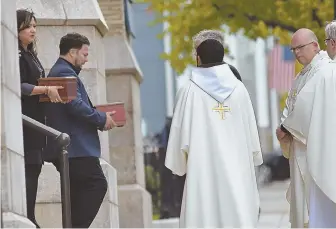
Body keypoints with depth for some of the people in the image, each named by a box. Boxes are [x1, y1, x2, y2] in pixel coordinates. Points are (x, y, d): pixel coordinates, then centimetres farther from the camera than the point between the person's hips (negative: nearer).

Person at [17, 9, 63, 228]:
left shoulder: (31, 55, 20)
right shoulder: (16, 55, -9)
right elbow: (19, 87, -18)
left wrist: (51, 91, 12)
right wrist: (46, 90, -22)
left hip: (35, 120, 9)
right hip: (24, 120, -9)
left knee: (34, 167, 5)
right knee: (29, 167, -13)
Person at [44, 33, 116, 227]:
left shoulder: (60, 72, 23)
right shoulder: (65, 73, -10)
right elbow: (76, 105, -22)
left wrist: (99, 120, 12)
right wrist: (102, 119, -10)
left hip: (68, 147, 11)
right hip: (76, 146, -11)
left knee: (79, 190, 9)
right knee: (97, 184, -13)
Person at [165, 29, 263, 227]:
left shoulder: (190, 90, -5)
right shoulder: (238, 88, 2)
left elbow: (182, 132, -4)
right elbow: (250, 128, 7)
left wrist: (179, 164, 7)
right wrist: (253, 158, 19)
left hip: (203, 167, -3)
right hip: (236, 166, 3)